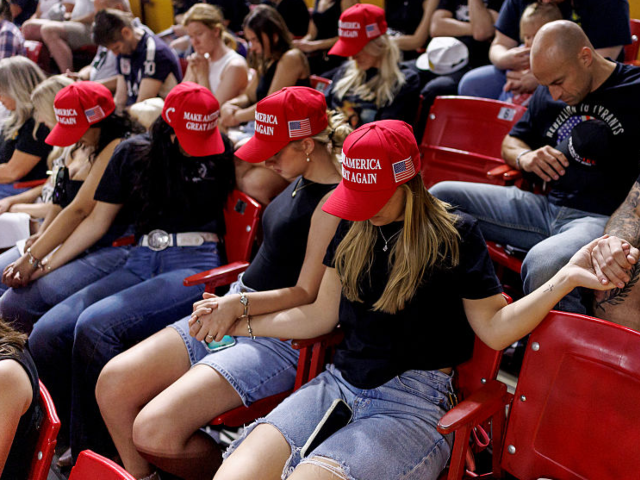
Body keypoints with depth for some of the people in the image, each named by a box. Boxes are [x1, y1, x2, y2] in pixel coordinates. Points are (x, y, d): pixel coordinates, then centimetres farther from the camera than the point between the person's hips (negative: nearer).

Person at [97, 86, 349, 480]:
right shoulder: (301, 182, 12)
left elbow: (306, 295, -18)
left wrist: (238, 304, -29)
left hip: (280, 340, -9)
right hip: (232, 316, 9)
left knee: (155, 431, -22)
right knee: (113, 382, -2)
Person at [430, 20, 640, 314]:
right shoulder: (547, 94, 13)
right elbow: (511, 142, 25)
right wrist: (524, 158, -1)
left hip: (602, 219, -7)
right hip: (546, 209, 7)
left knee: (543, 262, -41)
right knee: (441, 195, -4)